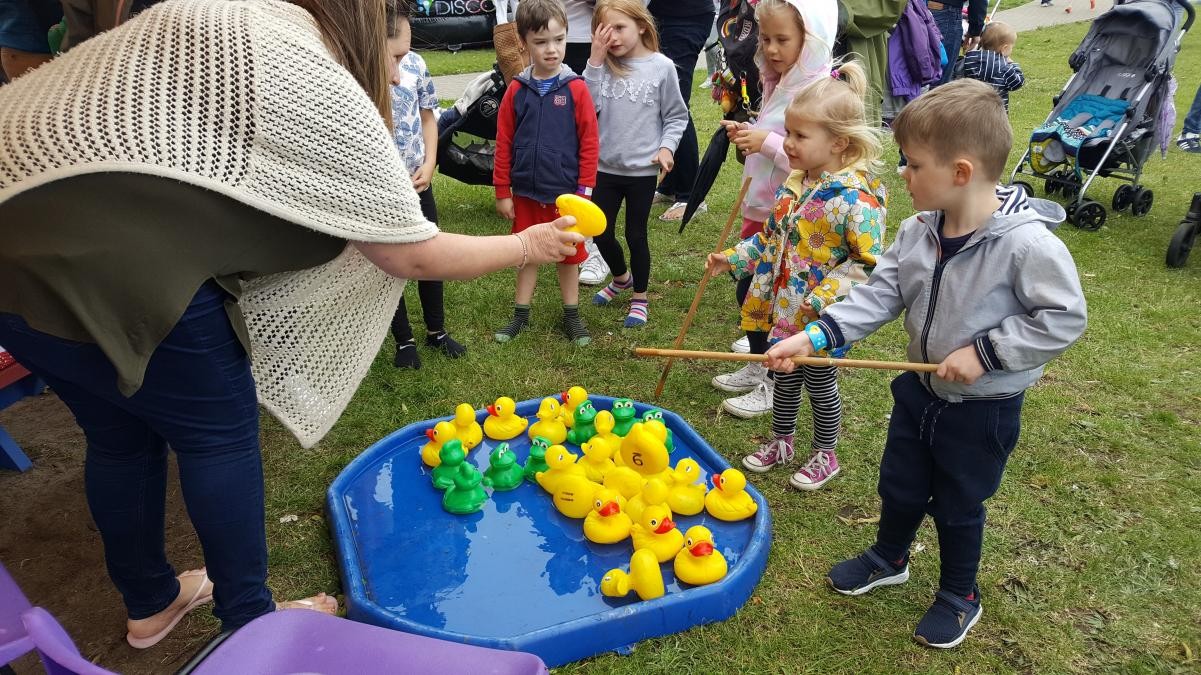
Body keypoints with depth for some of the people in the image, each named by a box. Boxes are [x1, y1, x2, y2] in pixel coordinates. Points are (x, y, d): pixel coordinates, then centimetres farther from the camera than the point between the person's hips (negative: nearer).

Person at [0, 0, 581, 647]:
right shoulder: (319, 86, -3)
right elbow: (413, 255, -1)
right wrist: (525, 246, 12)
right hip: (105, 265, -9)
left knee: (121, 428, 23)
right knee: (220, 425, 11)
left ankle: (150, 603, 43)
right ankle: (249, 625, 27)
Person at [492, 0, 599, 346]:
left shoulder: (576, 89, -8)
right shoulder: (516, 90, -3)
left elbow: (589, 144, -7)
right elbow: (503, 144, 1)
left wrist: (584, 191, -8)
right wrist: (502, 191, 0)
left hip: (565, 192, -2)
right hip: (525, 192, 2)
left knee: (569, 255, 13)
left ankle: (571, 316, 29)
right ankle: (521, 315, 29)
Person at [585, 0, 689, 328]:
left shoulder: (661, 67, -7)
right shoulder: (603, 65, 0)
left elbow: (677, 116, 1)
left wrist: (667, 146, -12)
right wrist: (595, 61, -15)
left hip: (642, 169, -3)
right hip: (605, 167, 3)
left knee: (636, 235, 8)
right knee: (601, 233, 11)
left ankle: (640, 298, 27)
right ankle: (621, 278, 40)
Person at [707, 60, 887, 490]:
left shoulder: (856, 198, -23)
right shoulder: (795, 184, 2)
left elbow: (866, 261, -23)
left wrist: (823, 298, -28)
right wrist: (733, 259, 7)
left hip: (822, 319, -7)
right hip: (782, 309, 7)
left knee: (819, 383, 12)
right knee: (784, 376, 21)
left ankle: (825, 457, 33)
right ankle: (780, 442, 42)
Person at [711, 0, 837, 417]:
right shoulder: (778, 83, 10)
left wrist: (767, 143, -29)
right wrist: (746, 136, 3)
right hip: (761, 209, 9)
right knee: (750, 291, 16)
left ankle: (775, 385, 17)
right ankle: (758, 365, 36)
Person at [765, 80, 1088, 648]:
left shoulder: (1027, 243, -27)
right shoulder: (918, 231, -9)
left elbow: (1063, 319, -21)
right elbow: (878, 294, -7)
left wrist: (983, 352, -25)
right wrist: (814, 337, -18)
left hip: (984, 408, -5)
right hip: (920, 389, 6)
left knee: (957, 506, 14)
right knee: (899, 487, 22)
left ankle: (959, 596, 41)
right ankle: (888, 559, 51)